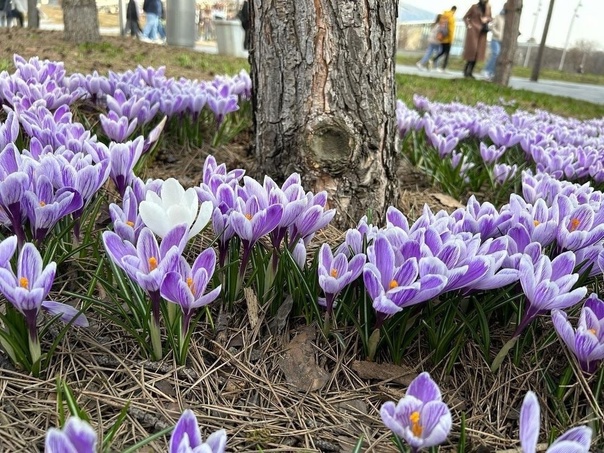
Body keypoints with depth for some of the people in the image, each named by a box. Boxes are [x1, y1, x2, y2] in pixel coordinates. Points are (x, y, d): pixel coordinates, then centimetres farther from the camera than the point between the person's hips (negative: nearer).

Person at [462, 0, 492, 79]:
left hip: (482, 32, 4)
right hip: (473, 30, -4)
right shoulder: (474, 6, 0)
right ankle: (466, 71, -5)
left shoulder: (488, 7, 11)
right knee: (472, 51, -14)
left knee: (478, 52, -2)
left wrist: (487, 19, -4)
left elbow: (490, 18, 18)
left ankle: (470, 72, 3)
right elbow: (465, 17, 5)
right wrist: (468, 25, -9)